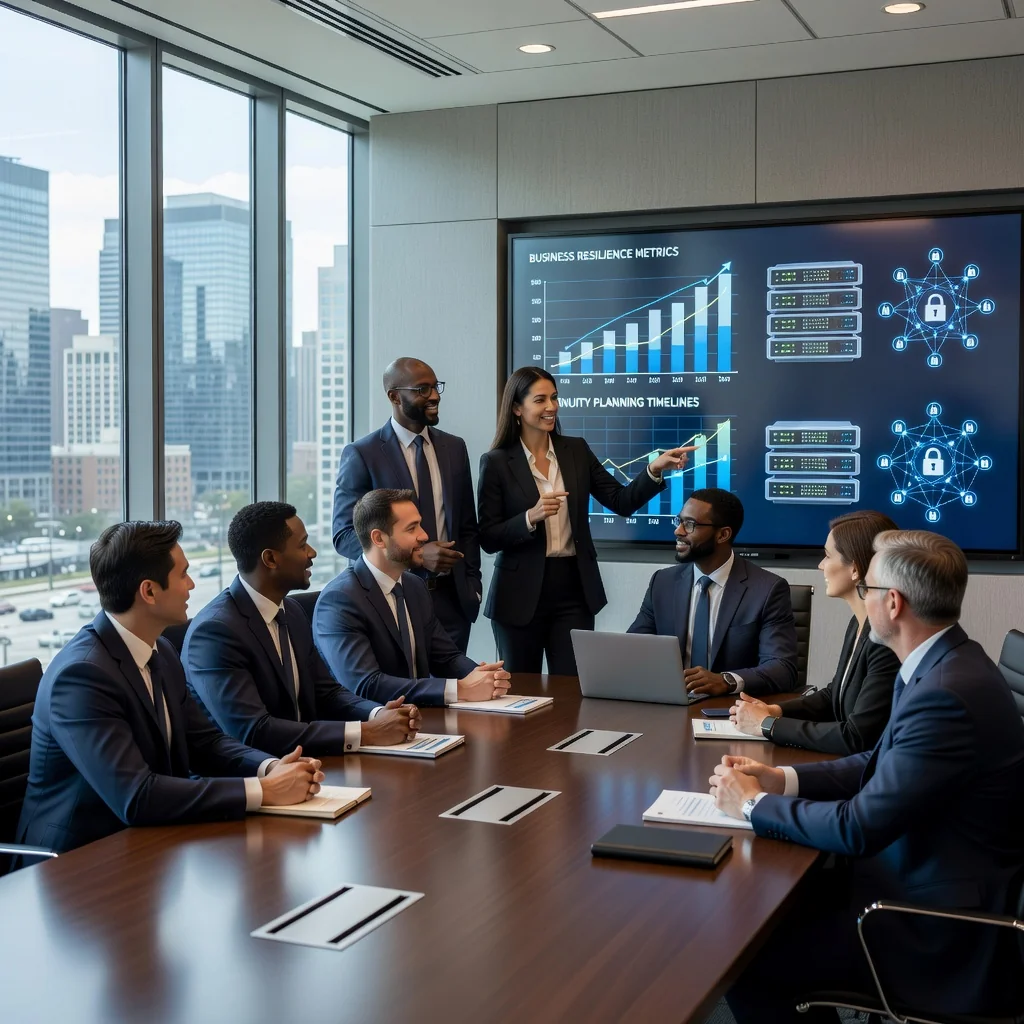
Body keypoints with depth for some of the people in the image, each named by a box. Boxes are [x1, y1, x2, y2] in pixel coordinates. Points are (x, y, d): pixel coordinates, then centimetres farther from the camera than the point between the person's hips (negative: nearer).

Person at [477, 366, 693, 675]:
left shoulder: (577, 450, 6)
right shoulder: (497, 463, -4)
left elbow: (622, 502, 2)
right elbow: (488, 539, -7)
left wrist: (654, 470, -14)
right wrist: (531, 517, -22)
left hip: (574, 590, 3)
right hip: (521, 595, -2)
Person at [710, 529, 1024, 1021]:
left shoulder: (947, 694, -29)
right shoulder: (943, 665, 2)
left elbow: (857, 828, -26)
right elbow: (881, 764, 12)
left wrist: (754, 804, -12)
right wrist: (778, 779, 0)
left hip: (943, 938, -9)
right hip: (921, 877, 9)